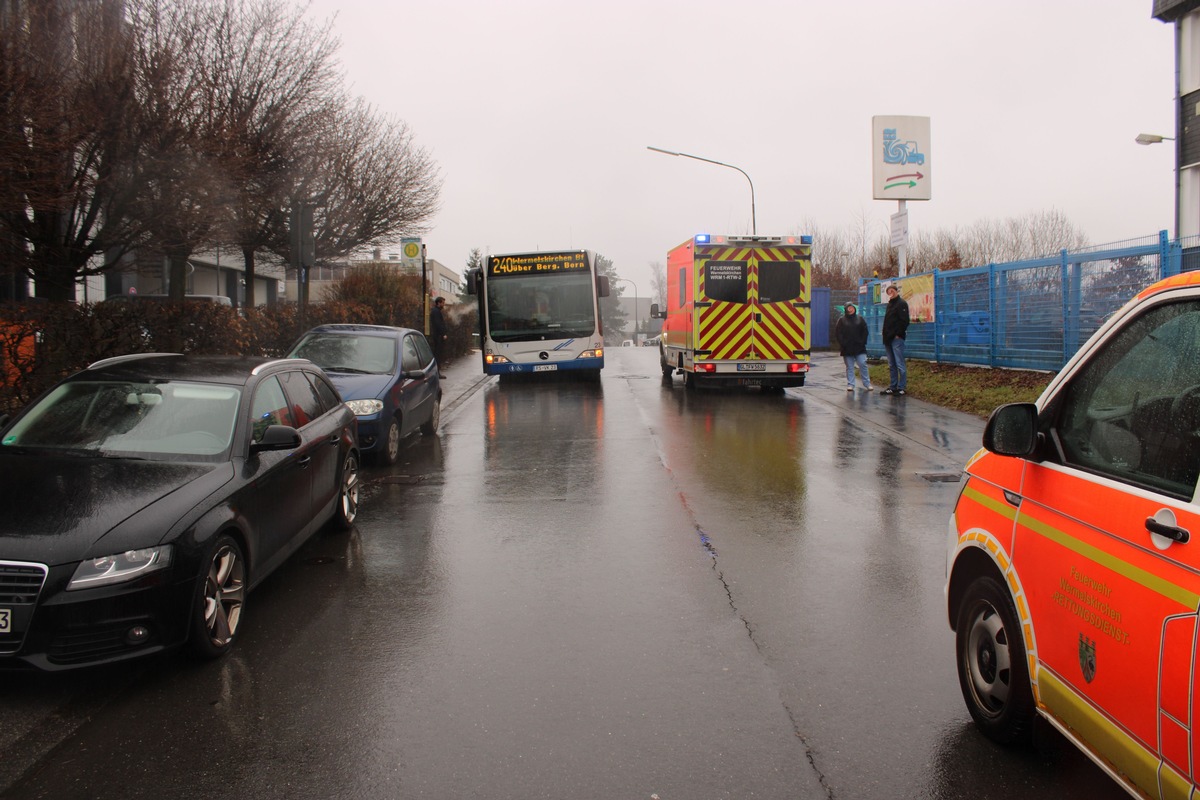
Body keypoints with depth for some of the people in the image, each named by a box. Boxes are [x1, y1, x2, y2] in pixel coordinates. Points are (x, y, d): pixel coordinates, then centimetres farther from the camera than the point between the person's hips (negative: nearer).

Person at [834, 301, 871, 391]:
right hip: (847, 349, -1)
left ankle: (867, 384, 3)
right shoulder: (842, 320, 4)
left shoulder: (860, 319, 9)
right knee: (849, 367, 4)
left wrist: (862, 342, -3)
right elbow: (837, 332, 0)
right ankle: (850, 385, 7)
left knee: (863, 365, -4)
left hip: (859, 347, 1)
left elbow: (865, 331, 9)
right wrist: (842, 343, -9)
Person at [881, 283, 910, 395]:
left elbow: (904, 321, -14)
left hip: (897, 338, -9)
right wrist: (886, 335, 12)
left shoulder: (901, 303, -6)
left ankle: (902, 388, -4)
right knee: (891, 365, 12)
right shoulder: (890, 304, 20)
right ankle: (893, 387, 17)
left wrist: (898, 334, -16)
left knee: (900, 364, -6)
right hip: (888, 339, 9)